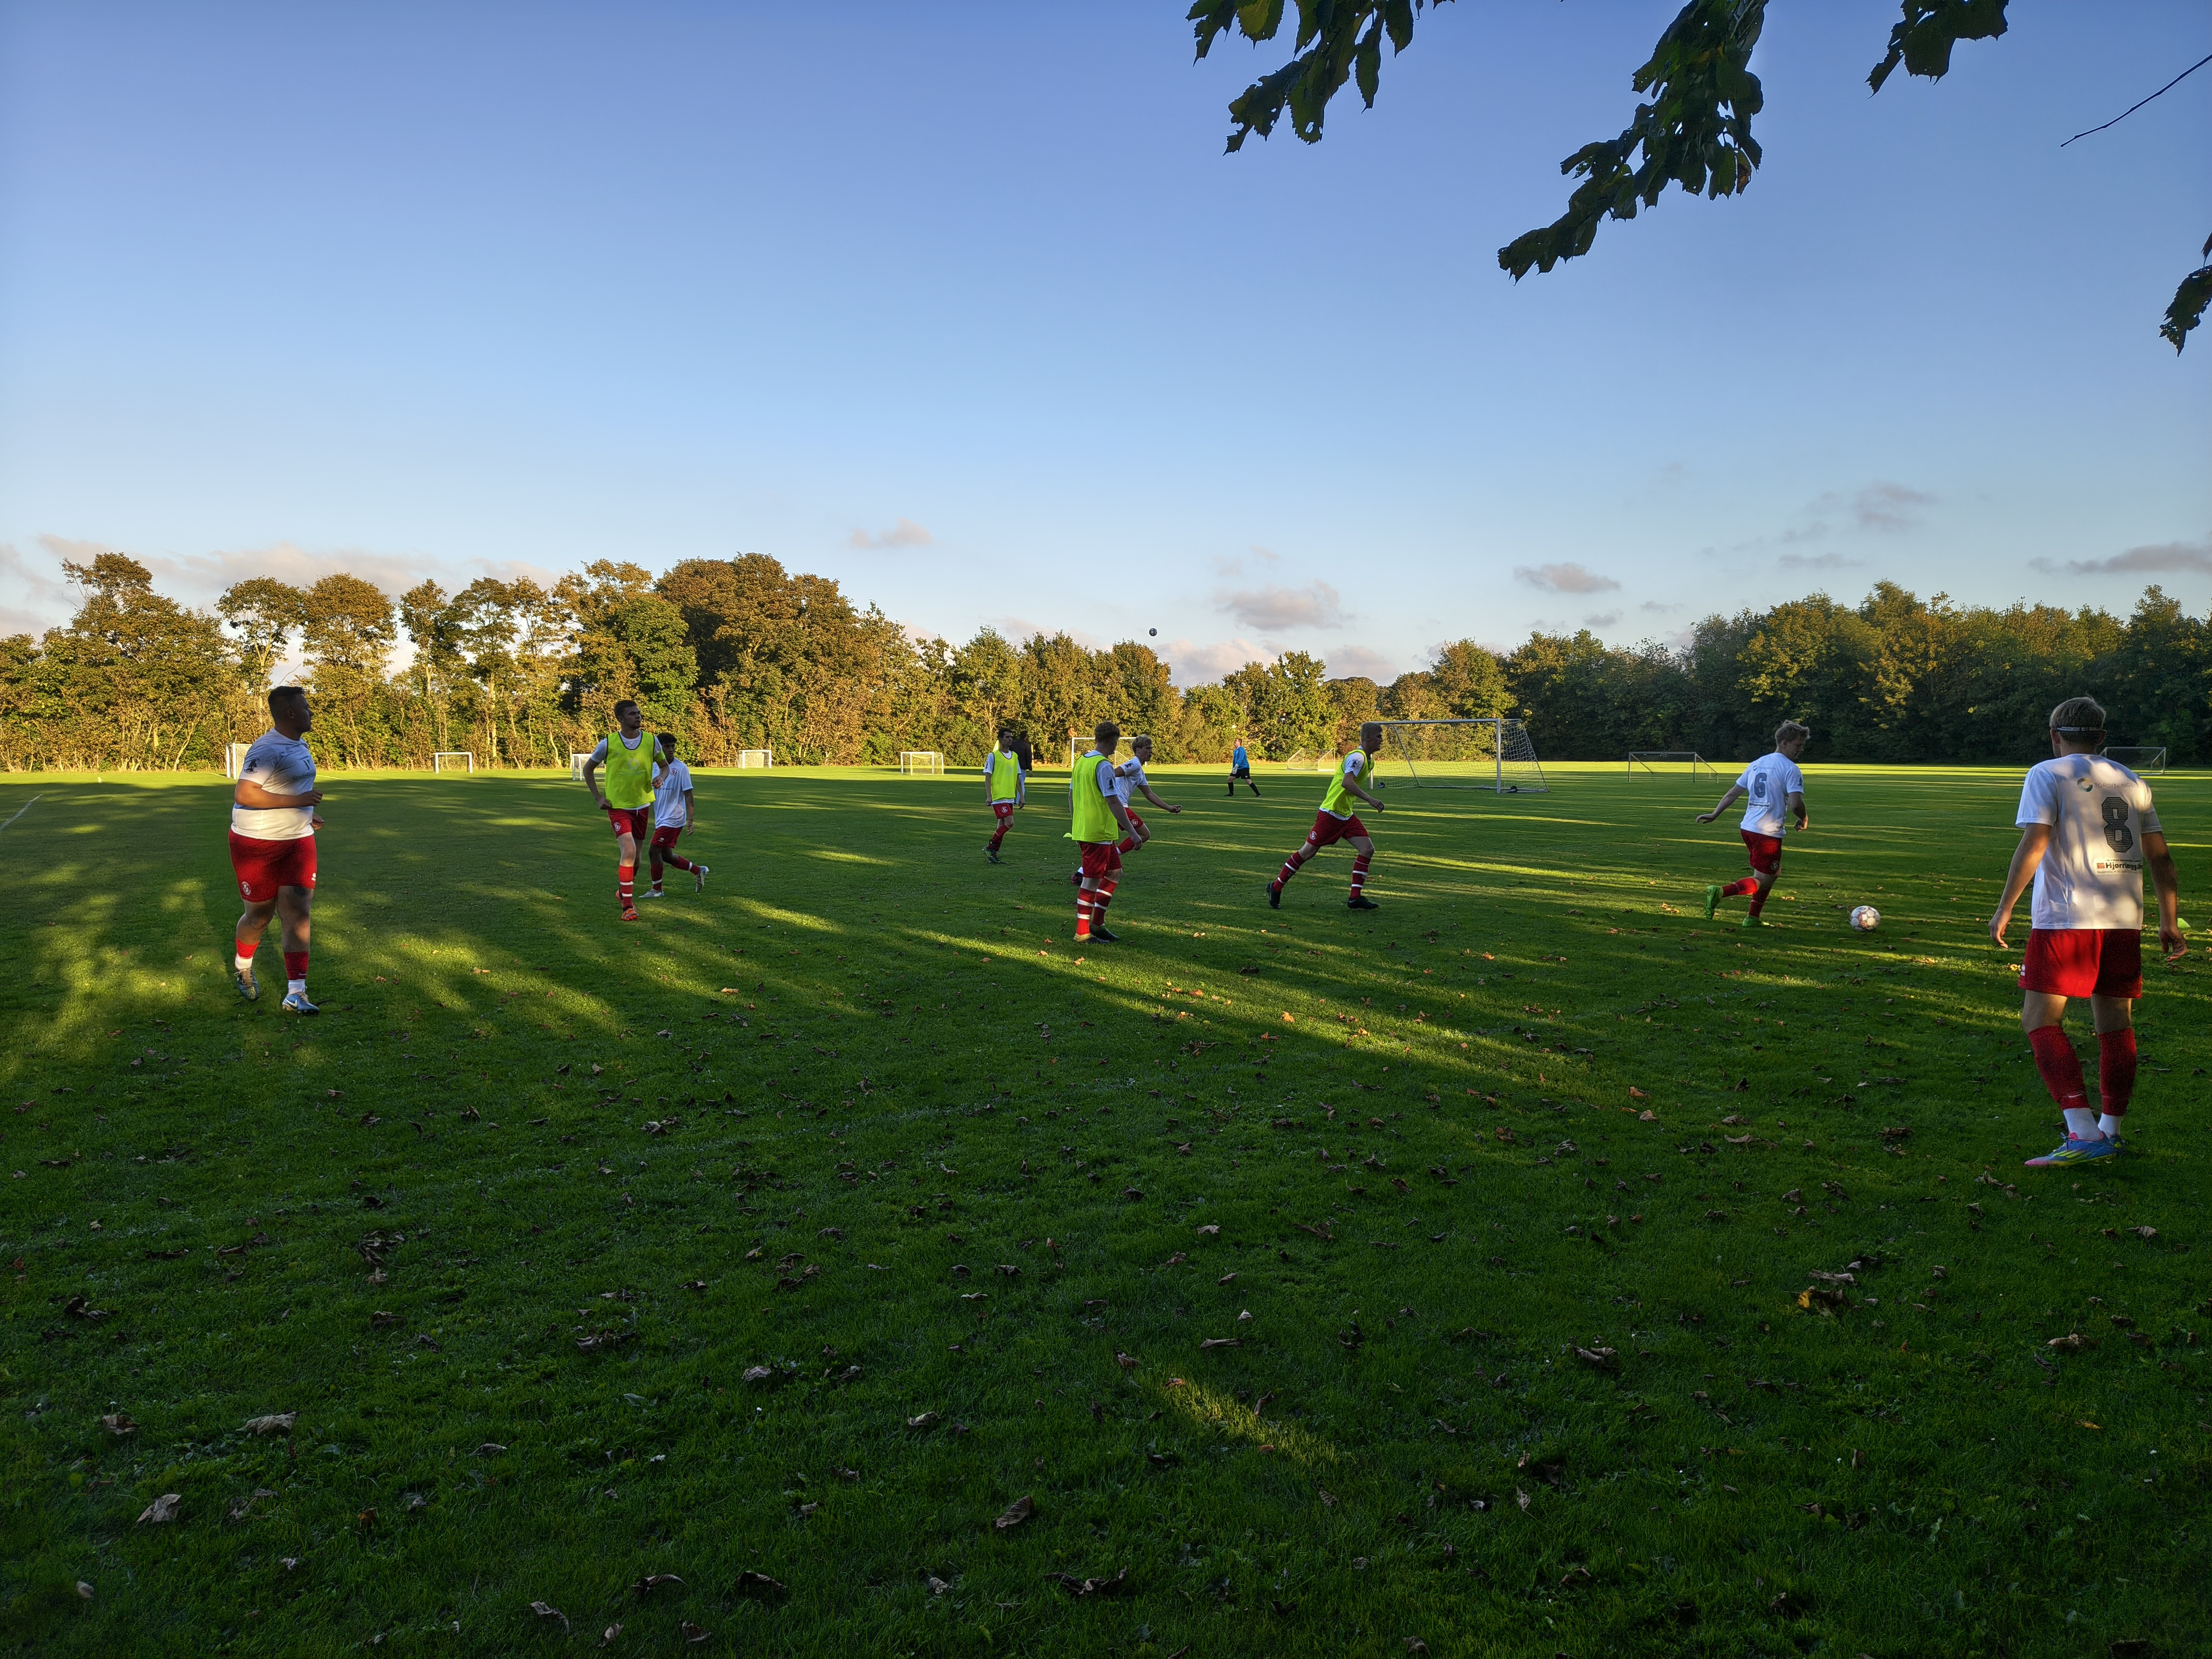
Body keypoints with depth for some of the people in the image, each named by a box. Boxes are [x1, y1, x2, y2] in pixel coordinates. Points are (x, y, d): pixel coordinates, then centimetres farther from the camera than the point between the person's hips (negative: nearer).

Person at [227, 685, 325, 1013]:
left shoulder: (298, 744, 11)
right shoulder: (268, 749, -20)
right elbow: (243, 794, -29)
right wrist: (297, 801, -27)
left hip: (297, 842, 7)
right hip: (257, 844, -7)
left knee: (298, 912, -4)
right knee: (259, 916, 9)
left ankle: (295, 993, -5)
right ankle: (242, 967, 40)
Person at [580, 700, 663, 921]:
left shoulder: (651, 741, -3)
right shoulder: (608, 743, -9)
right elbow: (588, 769, 5)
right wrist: (598, 798, -2)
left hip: (643, 805, 4)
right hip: (618, 806, -4)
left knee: (635, 853, 13)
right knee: (628, 851, -19)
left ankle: (624, 891, 38)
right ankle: (628, 906, -14)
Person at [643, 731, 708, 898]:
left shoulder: (681, 768, -11)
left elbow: (688, 794, -11)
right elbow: (652, 793, 17)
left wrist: (691, 819, -15)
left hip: (673, 819, -7)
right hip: (661, 820, 7)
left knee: (655, 851, -8)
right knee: (666, 855, 12)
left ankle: (656, 890, 5)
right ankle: (698, 871, 29)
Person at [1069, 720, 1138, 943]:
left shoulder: (1081, 762, 11)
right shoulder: (1104, 765, -16)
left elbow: (1071, 796, 17)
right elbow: (1113, 801, -20)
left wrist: (1075, 827, 26)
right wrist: (1132, 831, -17)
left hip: (1082, 830, 9)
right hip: (1098, 833, -9)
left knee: (1115, 873, 17)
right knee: (1091, 882, -2)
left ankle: (1097, 923, 19)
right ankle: (1082, 934, 4)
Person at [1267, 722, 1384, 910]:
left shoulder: (1369, 759, 11)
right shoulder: (1358, 757, -18)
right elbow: (1346, 782, -35)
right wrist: (1370, 799, -38)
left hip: (1346, 815, 9)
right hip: (1330, 813, -9)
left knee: (1367, 849, -3)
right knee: (1308, 852, -3)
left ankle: (1355, 898, 1)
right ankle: (1276, 887, 12)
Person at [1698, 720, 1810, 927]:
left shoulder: (1757, 764, 13)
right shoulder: (1791, 769, -9)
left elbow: (1733, 793, 15)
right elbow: (1795, 804, -19)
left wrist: (1714, 815, 21)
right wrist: (1803, 821, 0)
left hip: (1748, 828, 8)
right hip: (1769, 833, -8)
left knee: (1773, 873, 22)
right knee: (1762, 881, -1)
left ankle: (1753, 918, 22)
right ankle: (1720, 893, -19)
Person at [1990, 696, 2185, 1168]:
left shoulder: (2048, 774, -1)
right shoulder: (2131, 781, 15)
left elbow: (2033, 845, -12)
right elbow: (2160, 857, 15)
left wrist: (2004, 909, -8)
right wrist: (2170, 923, 21)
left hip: (2066, 918, -6)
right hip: (2125, 919, 6)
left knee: (2040, 1022, -4)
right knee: (2115, 1025, 13)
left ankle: (2083, 1134, -14)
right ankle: (2109, 1132, 21)